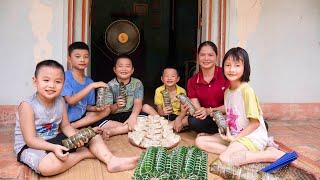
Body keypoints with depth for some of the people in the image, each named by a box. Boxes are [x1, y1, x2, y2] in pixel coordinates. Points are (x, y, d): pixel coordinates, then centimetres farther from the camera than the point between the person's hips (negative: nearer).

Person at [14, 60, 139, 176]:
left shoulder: (60, 101, -3)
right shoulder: (27, 106, -21)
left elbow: (65, 126, 4)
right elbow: (31, 140, -21)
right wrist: (54, 148, -35)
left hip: (55, 139, 7)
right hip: (31, 147, -6)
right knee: (47, 166, -40)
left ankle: (112, 161, -17)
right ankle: (85, 153, -17)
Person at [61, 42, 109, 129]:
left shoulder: (89, 82, 6)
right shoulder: (65, 76, -10)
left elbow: (88, 106, 11)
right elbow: (70, 101, -22)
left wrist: (96, 108, -13)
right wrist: (92, 86, -25)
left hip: (81, 117, 7)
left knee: (106, 110, -10)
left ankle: (72, 126, -15)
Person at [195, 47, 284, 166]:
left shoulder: (246, 90, -15)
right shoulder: (227, 91, 10)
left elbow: (255, 123, -15)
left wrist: (235, 138, -14)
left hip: (252, 136, -9)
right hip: (233, 136, 9)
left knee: (226, 158, -31)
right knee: (200, 141, -2)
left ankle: (273, 155, -18)